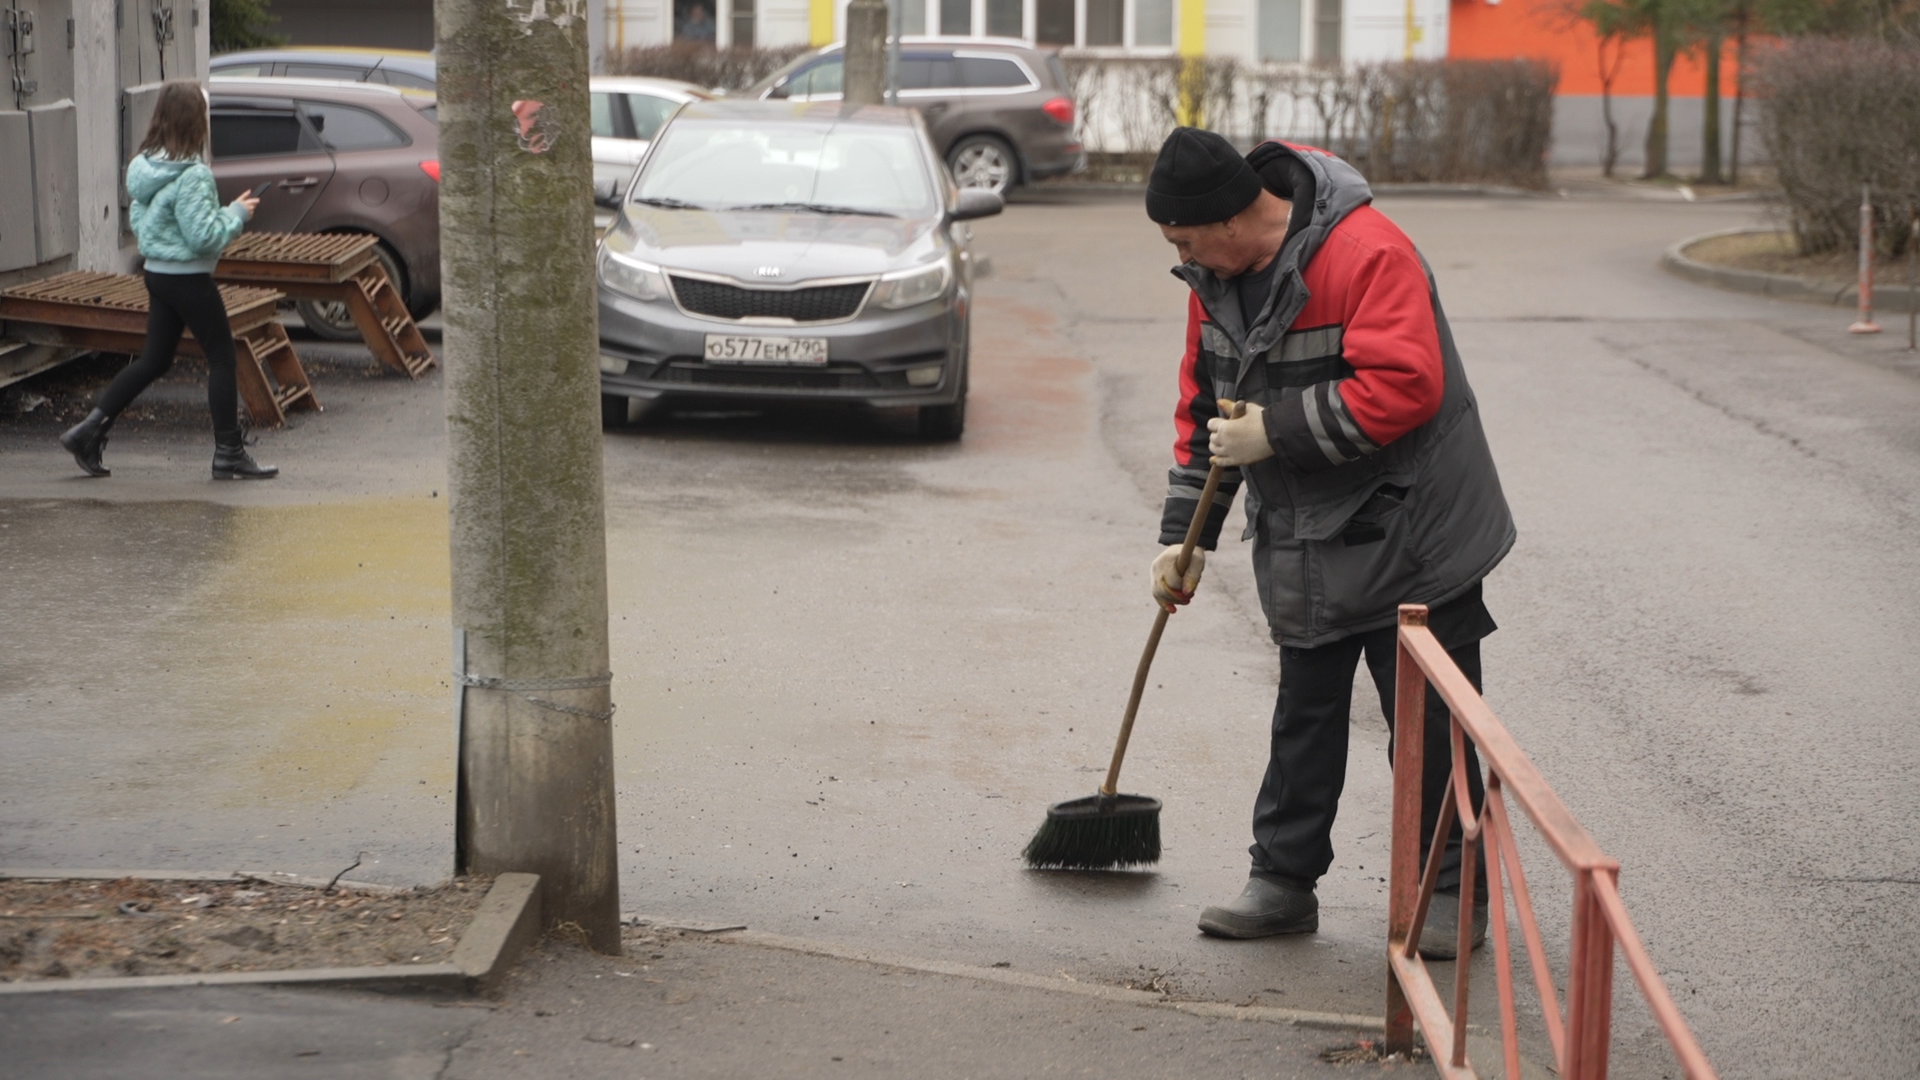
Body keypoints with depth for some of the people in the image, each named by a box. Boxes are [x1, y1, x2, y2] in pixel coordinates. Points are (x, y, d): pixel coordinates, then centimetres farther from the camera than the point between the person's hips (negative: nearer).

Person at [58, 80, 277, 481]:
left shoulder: (143, 166, 5)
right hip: (189, 279, -8)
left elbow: (137, 221, 13)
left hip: (156, 274, 8)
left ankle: (89, 431, 12)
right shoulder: (192, 176, -21)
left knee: (154, 360, 16)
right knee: (222, 358, 4)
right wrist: (236, 213, -9)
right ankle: (229, 454, 9)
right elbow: (203, 236, -23)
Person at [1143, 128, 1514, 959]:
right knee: (1303, 718, 12)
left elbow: (1403, 387, -30)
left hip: (1408, 538, -7)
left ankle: (1453, 892, 12)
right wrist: (1183, 535, 11)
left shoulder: (1366, 256, -22)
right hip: (1304, 548, 7)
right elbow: (1205, 405, 14)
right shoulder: (1217, 272, 4)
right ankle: (1283, 881, 21)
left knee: (1428, 722, 1)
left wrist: (1276, 431, -25)